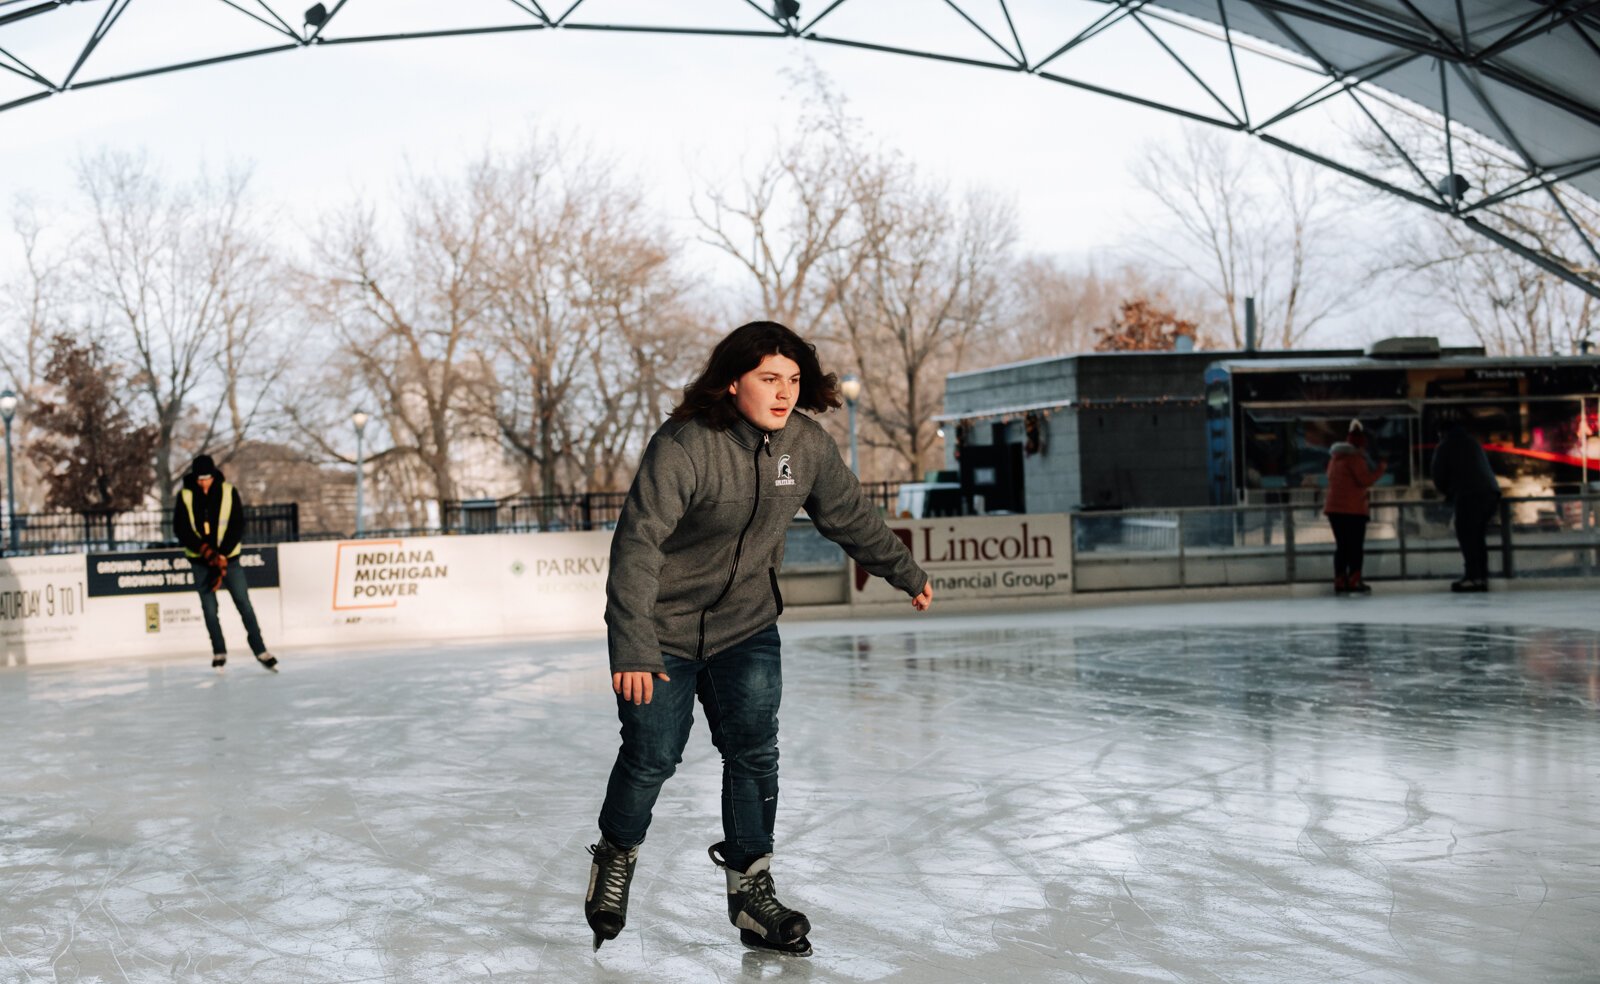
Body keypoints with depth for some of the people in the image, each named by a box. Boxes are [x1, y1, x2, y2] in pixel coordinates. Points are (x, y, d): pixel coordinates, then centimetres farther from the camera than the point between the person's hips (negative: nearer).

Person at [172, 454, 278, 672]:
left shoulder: (228, 492, -8)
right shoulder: (185, 496, -7)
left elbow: (237, 526, -8)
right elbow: (181, 529, -7)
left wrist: (222, 556, -14)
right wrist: (205, 549, -18)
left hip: (228, 557, -1)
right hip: (200, 560, 1)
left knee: (243, 603, -3)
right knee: (209, 608, 3)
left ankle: (259, 650, 4)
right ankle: (219, 652, 17)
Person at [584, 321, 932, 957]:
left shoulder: (807, 444, -8)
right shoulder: (684, 447, -27)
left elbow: (850, 516, 9)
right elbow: (637, 545, -31)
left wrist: (906, 574, 21)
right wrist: (632, 649, -38)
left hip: (747, 625, 4)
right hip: (663, 628, -4)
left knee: (754, 752, -2)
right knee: (652, 756, 1)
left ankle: (751, 890, 12)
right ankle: (615, 857, 30)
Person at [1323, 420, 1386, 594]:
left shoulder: (1335, 457, 15)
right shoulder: (1355, 457, -11)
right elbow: (1365, 480, -17)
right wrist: (1380, 469, -3)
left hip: (1334, 507, 8)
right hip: (1353, 509, -8)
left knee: (1341, 545, 10)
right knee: (1356, 546, -3)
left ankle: (1340, 582, 8)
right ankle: (1354, 581, -6)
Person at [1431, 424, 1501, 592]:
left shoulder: (1444, 447, 10)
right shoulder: (1475, 443, 27)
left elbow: (1438, 477, 10)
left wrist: (1448, 494, 28)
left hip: (1468, 496, -6)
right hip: (1491, 491, 6)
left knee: (1466, 536, -7)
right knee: (1479, 536, 13)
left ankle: (1473, 577, -15)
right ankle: (1483, 577, 8)